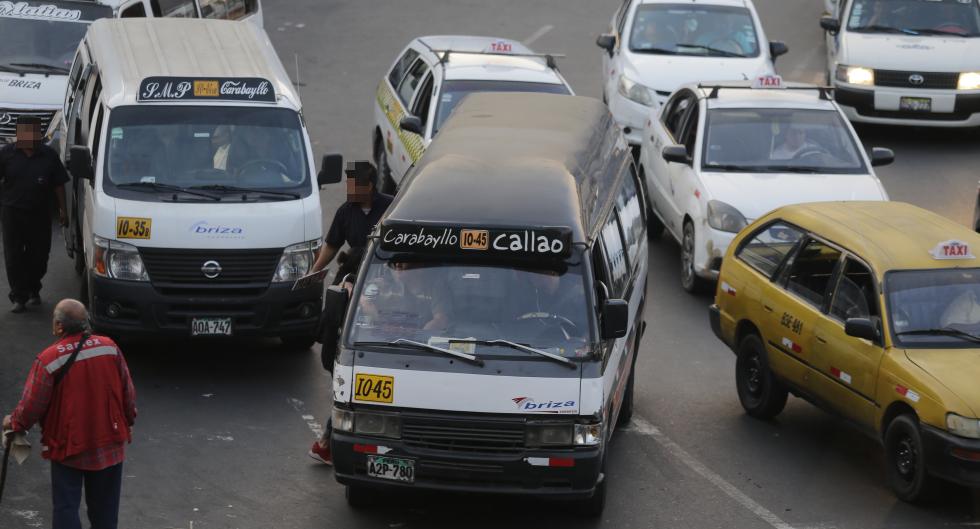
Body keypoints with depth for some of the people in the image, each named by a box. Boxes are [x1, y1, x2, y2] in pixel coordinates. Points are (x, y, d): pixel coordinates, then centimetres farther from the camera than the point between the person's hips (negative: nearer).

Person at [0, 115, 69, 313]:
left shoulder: (49, 155, 4)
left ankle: (33, 290, 28)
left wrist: (62, 209, 7)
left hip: (40, 214, 1)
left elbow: (59, 184, 9)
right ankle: (19, 296, 1)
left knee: (38, 255, 8)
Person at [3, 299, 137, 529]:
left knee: (66, 506, 4)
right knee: (104, 504, 16)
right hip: (109, 441, 4)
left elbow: (32, 405, -14)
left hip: (68, 445, -4)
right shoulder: (109, 347, -8)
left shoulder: (49, 359, -20)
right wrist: (128, 419, 20)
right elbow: (128, 392, 2)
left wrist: (14, 422, 6)